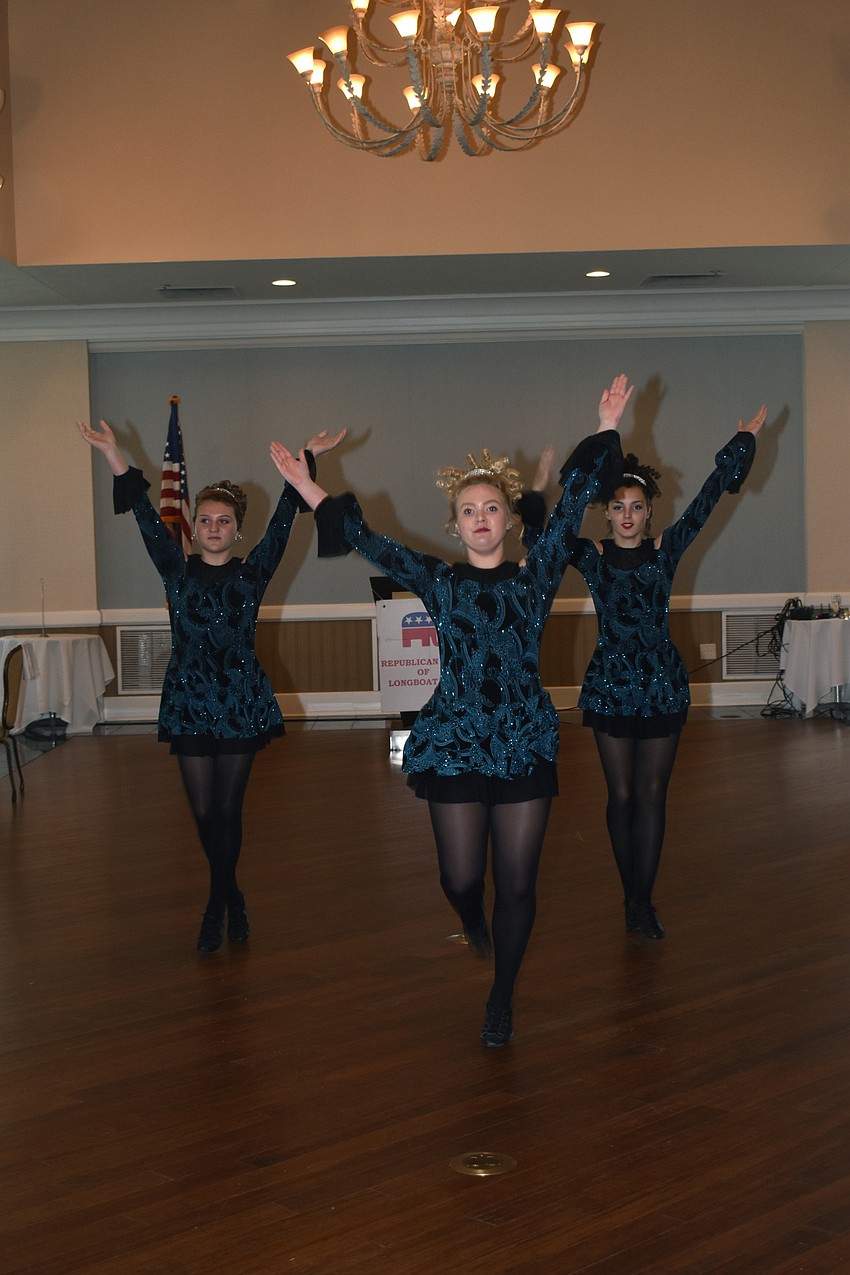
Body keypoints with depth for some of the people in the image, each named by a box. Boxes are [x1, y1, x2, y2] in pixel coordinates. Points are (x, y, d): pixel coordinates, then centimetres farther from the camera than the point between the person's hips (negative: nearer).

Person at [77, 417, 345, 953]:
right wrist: (117, 461, -14)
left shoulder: (252, 572, 2)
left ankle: (218, 903, 21)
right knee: (204, 812, 5)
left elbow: (282, 523, -8)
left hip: (242, 701, -1)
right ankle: (231, 899, 27)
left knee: (229, 810, 4)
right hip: (190, 701, 1)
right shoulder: (178, 571, 3)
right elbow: (148, 520, -5)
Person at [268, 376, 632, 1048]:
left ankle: (502, 999, 22)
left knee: (517, 882, 3)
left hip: (527, 740, 0)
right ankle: (474, 923, 41)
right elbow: (367, 540, 2)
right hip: (454, 740, 0)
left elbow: (572, 506, 0)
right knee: (461, 878, 3)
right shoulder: (438, 581, 5)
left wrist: (606, 431, -4)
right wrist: (309, 489, -2)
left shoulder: (536, 576, 5)